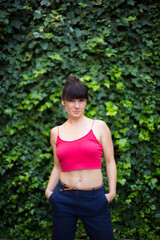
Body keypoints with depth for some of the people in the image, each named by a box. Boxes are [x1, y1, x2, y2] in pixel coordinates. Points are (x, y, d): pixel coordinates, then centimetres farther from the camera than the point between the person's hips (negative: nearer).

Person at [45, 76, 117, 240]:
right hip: (63, 199, 2)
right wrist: (49, 190, 2)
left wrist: (112, 192, -7)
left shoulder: (99, 127, -1)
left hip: (95, 198, -1)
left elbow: (110, 162, 0)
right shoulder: (56, 132, 6)